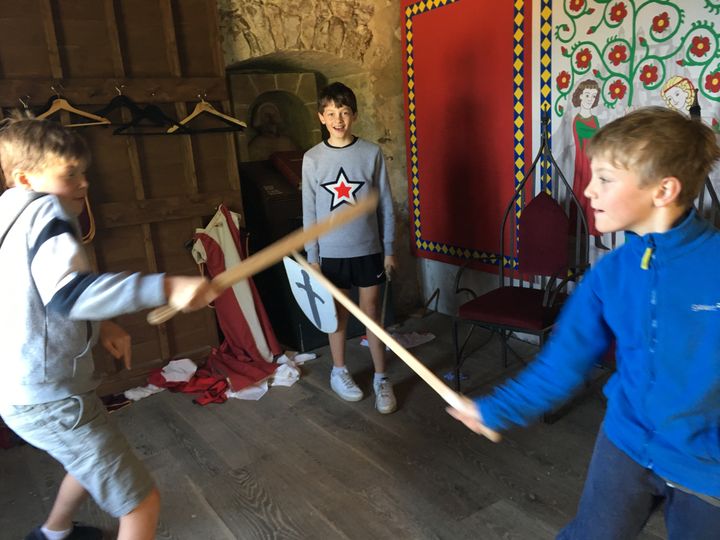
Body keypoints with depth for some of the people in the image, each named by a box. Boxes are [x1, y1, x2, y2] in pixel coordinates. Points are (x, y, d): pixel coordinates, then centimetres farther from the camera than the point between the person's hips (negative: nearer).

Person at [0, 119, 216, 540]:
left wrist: (99, 324, 9)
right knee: (142, 503, -3)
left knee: (93, 461, 36)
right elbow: (68, 293, -36)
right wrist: (166, 288, -44)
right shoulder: (46, 210, -18)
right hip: (50, 397, -10)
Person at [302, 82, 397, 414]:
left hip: (368, 249, 0)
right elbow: (309, 212, 0)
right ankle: (339, 372, 32)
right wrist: (312, 256, -1)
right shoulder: (312, 159, -3)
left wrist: (389, 249, 0)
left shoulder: (372, 153, -4)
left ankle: (381, 379, 22)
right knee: (338, 314, 13)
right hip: (331, 252, 1)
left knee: (372, 313, 8)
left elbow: (385, 205, 0)